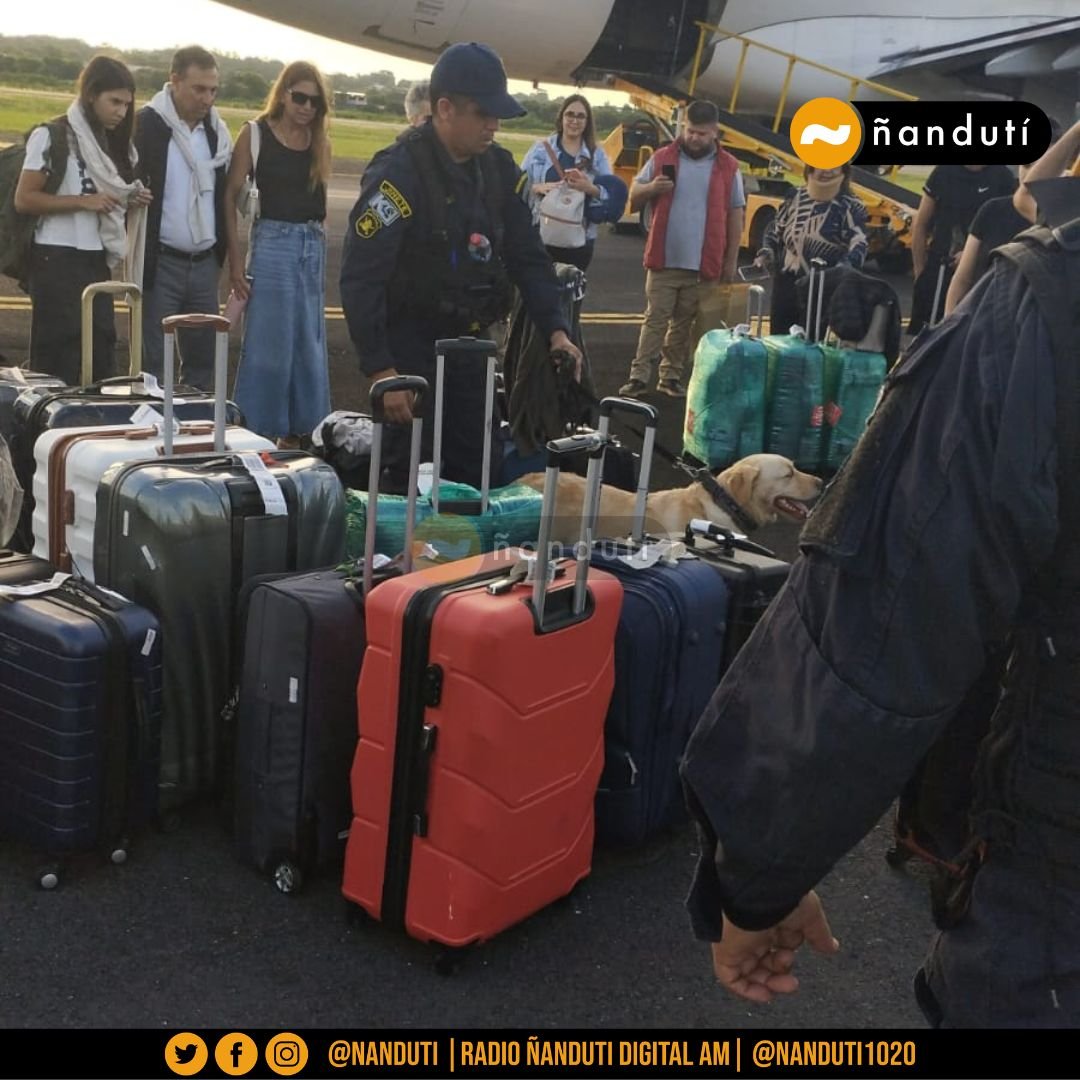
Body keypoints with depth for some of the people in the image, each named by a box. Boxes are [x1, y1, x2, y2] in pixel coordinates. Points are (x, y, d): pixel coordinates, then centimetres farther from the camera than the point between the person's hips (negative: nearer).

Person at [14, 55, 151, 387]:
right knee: (57, 353, -5)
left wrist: (133, 202, 3)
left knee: (101, 348, 5)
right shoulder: (51, 136, -6)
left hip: (97, 260, 7)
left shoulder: (116, 143, 14)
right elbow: (24, 199, -11)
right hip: (57, 259, -6)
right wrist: (83, 201, -17)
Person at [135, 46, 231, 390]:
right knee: (153, 361, -1)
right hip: (160, 262, -5)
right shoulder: (146, 125, -7)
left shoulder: (216, 129, 10)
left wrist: (220, 248, 6)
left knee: (203, 358, 10)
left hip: (205, 263, 5)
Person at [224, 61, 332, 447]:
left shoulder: (320, 143, 8)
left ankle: (298, 432, 20)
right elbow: (230, 195, -4)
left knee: (309, 348, 9)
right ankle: (254, 435, 8)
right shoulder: (256, 135, -4)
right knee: (267, 347, -2)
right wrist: (235, 260, -9)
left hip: (314, 247, 5)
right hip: (273, 244, -5)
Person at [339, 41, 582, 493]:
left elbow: (527, 257, 9)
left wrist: (555, 329, -4)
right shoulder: (398, 172, -18)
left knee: (475, 469, 10)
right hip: (410, 345, -6)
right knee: (411, 473, -2)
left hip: (468, 342, 6)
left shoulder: (499, 168, 2)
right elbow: (360, 278, -20)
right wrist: (380, 370, -23)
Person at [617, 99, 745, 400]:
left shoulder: (728, 167, 4)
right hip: (664, 259, 0)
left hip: (703, 263, 1)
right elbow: (634, 196, 8)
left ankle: (671, 376, 17)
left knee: (684, 323, 9)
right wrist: (652, 188, -15)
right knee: (655, 319, 0)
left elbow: (735, 214, 6)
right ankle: (638, 376, 1)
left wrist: (730, 261, 3)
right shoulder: (663, 158, 4)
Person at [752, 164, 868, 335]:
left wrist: (844, 268, -35)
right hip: (785, 282, 5)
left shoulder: (850, 206, -6)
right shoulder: (795, 196, 8)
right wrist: (766, 253, 2)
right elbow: (775, 229, 20)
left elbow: (859, 244, -16)